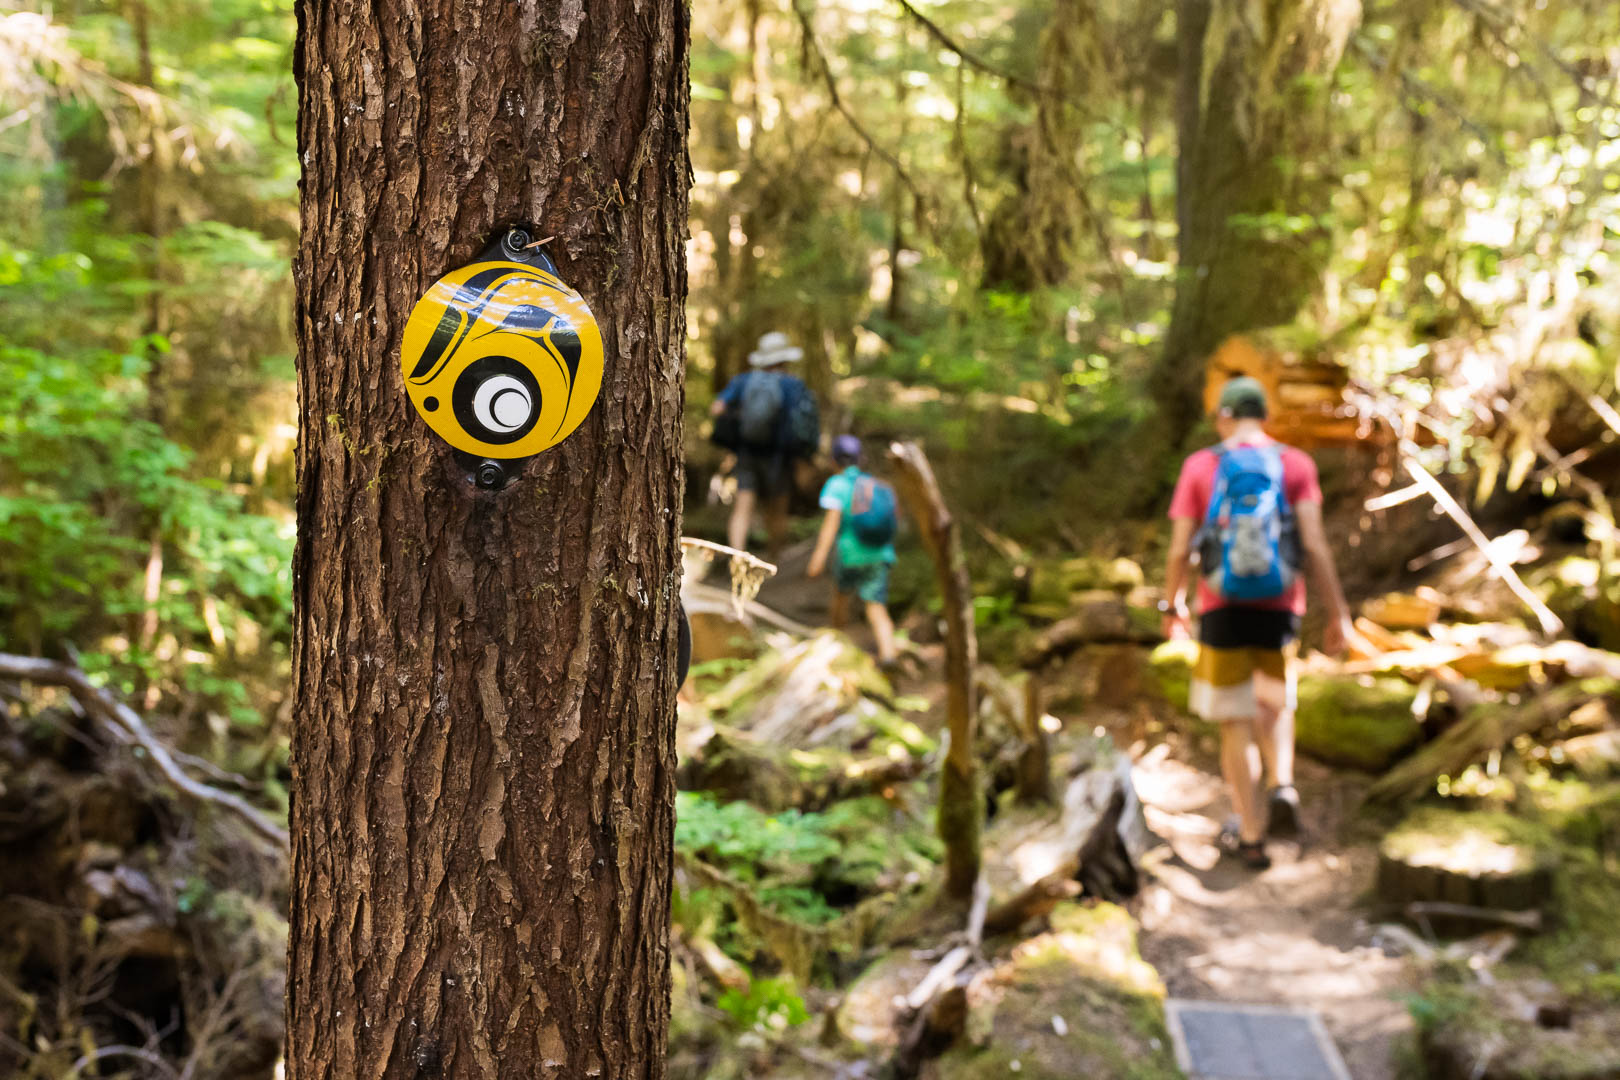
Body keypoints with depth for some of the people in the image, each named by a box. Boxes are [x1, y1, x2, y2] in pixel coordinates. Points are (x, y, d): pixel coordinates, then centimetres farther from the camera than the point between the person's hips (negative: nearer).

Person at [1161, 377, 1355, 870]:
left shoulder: (1200, 466, -1)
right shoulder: (1295, 464, 0)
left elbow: (1179, 551, -2)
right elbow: (1315, 544, -8)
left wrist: (1172, 607, 14)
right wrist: (1338, 613, -3)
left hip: (1223, 611, -1)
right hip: (1279, 610, 1)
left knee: (1236, 724, 9)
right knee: (1274, 706, 25)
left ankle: (1251, 837, 12)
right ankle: (1283, 789, 2)